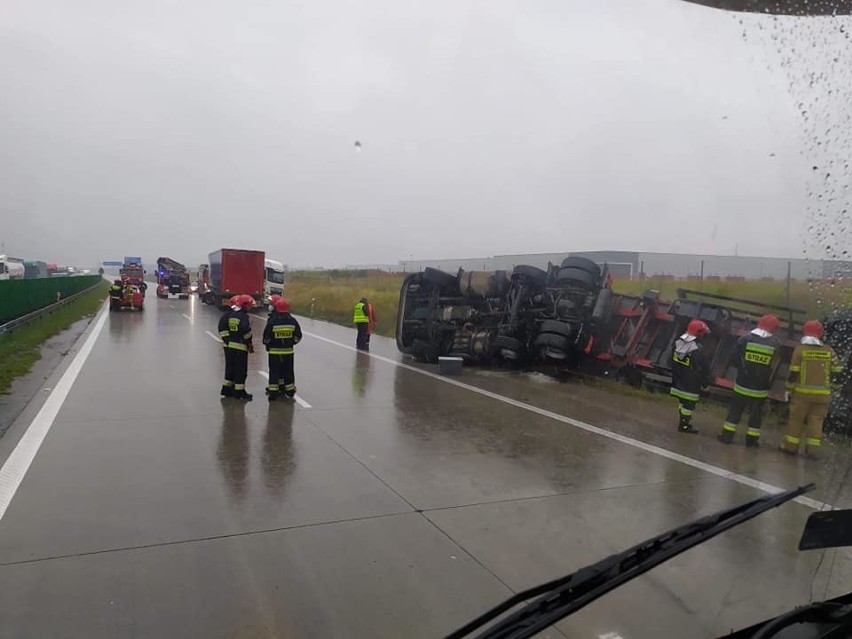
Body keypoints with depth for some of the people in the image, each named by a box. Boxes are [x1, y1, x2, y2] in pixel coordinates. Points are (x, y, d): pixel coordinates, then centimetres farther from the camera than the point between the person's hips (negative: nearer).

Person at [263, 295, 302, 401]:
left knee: (274, 371, 4)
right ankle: (290, 392, 18)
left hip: (274, 351, -3)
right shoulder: (292, 321, -1)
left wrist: (267, 344, 11)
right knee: (288, 371, 11)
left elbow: (266, 337, -8)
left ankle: (273, 392, 6)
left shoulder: (272, 321, -12)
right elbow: (298, 336, 5)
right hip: (288, 351, 3)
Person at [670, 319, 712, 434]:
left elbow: (672, 362, 12)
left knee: (682, 401, 18)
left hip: (678, 381, 8)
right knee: (689, 404, 4)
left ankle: (684, 422, 29)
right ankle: (684, 425, 11)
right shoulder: (698, 350, -22)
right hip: (691, 384, -8)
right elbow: (704, 369, -15)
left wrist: (675, 376, 22)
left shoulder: (677, 344, 1)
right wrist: (705, 383, -2)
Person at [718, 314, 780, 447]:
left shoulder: (744, 340, -9)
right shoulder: (774, 344, -6)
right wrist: (767, 384, 10)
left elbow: (737, 361, 0)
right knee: (756, 414, 12)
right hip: (760, 388, 0)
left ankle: (727, 435, 12)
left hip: (743, 385, 0)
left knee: (735, 410, 10)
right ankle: (752, 439, 16)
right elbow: (773, 367, 2)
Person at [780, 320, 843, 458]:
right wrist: (829, 384, 18)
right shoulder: (829, 350, 1)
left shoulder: (800, 349, -7)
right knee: (816, 420, 9)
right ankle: (813, 448, 8)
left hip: (802, 391, -2)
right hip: (822, 393, 2)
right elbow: (837, 371, 3)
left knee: (796, 419, 7)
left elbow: (793, 373, -8)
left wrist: (789, 389, 2)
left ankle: (791, 446, 11)